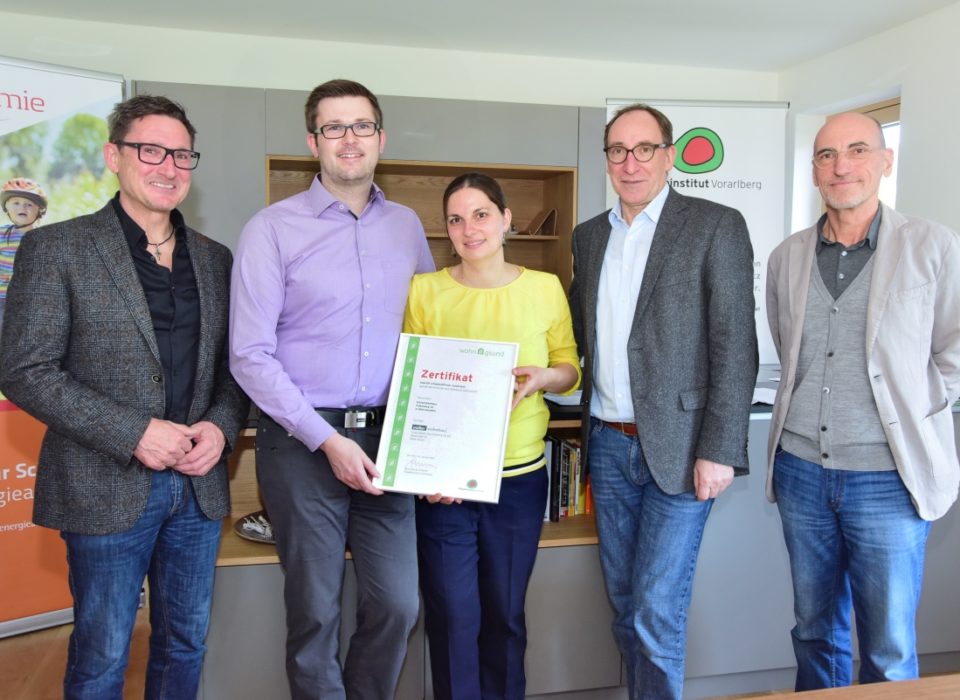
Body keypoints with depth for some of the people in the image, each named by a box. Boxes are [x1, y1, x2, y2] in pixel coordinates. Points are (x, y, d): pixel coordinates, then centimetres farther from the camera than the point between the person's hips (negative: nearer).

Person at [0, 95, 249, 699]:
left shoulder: (215, 259, 9)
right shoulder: (56, 248, -5)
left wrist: (221, 426, -8)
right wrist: (133, 433, -17)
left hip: (200, 485, 4)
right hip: (108, 488, -4)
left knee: (186, 645, 17)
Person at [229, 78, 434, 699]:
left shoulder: (406, 225, 9)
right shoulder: (273, 229, -4)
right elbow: (250, 356, -8)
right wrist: (327, 440, -13)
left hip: (386, 438, 4)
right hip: (303, 440, -3)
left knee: (399, 604, 8)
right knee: (316, 610, 8)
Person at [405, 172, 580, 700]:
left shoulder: (545, 288, 0)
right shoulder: (424, 291, -3)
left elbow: (571, 370, 8)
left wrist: (542, 377, -15)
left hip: (519, 476, 1)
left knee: (506, 613, 15)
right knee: (452, 616, 5)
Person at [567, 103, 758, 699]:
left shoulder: (716, 226, -6)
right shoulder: (589, 236, 11)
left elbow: (736, 347, -10)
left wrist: (719, 450, -14)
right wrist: (589, 428, 7)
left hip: (677, 447, -5)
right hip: (609, 445, 5)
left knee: (657, 612, -3)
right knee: (625, 605, 15)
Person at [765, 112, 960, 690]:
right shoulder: (788, 257, 6)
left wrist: (911, 411, -3)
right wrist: (807, 412, 10)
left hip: (886, 477, -3)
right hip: (801, 469, 3)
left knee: (890, 653, 8)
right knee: (815, 632, 17)